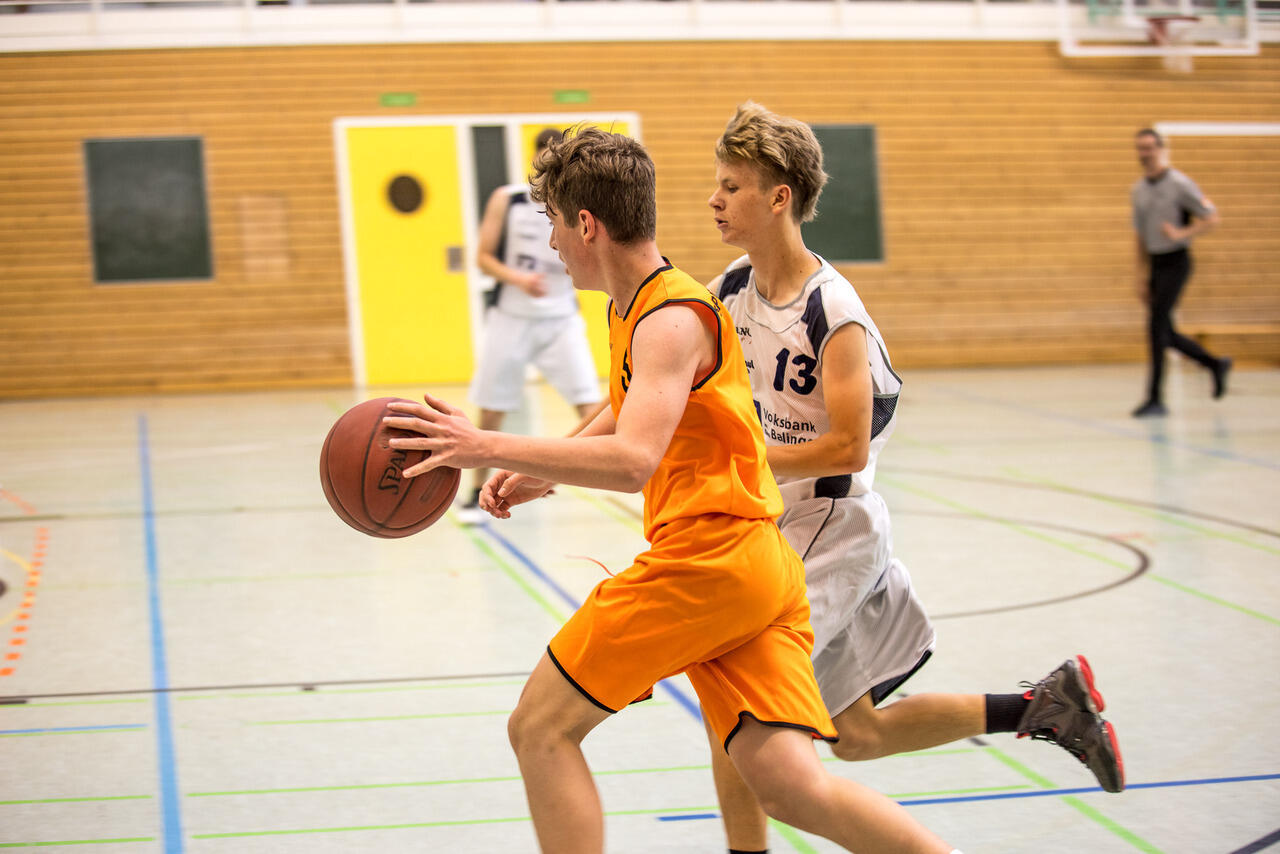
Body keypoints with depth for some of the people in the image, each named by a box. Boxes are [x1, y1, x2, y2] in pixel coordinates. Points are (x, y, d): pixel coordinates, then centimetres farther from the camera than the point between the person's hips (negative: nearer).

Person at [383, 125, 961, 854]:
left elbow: (633, 461, -29)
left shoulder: (671, 320, -14)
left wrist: (489, 447, -28)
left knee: (540, 730, 0)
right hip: (760, 567, 9)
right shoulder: (629, 310, 17)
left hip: (708, 559, -9)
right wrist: (540, 476, 23)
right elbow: (623, 412, 38)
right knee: (789, 784, 3)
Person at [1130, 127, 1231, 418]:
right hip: (1155, 263, 7)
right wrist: (1142, 274, 14)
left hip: (1176, 262, -7)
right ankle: (1216, 365, 32)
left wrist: (1181, 234, -22)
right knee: (1165, 333, 9)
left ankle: (1155, 399, -11)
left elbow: (1212, 217, -8)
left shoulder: (1179, 184, -10)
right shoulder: (1138, 190, 10)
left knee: (1157, 327, -15)